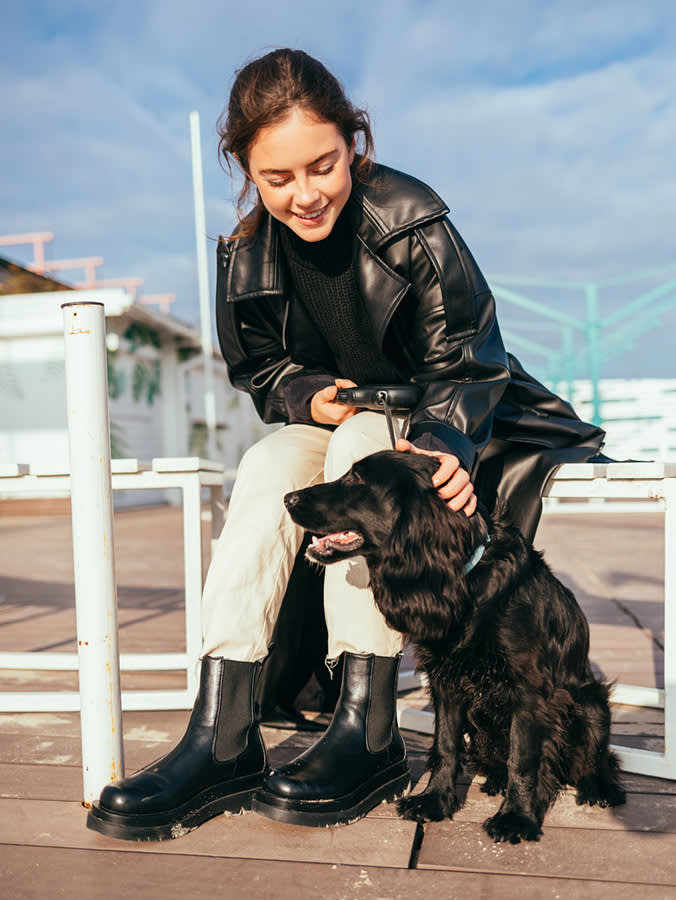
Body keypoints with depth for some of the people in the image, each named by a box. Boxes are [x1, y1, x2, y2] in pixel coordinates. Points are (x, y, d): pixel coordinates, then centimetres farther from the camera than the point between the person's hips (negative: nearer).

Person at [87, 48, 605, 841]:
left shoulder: (413, 221, -17)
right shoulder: (248, 253, -4)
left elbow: (461, 361, -16)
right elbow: (256, 370, 6)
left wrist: (444, 442, -36)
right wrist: (306, 395, -17)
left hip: (436, 425, -3)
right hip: (328, 420, 4)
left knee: (361, 444, -35)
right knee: (266, 465, -27)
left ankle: (368, 728, -31)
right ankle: (222, 738, -30)